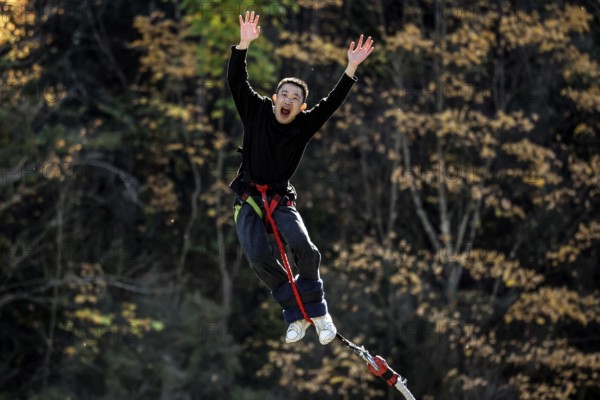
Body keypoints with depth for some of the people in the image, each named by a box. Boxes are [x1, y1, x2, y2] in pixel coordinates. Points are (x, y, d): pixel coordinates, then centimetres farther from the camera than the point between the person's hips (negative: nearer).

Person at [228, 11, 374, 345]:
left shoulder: (305, 125, 0)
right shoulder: (257, 112, -2)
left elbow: (332, 103, -8)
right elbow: (237, 82, -10)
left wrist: (352, 68, -18)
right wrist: (244, 44, -23)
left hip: (281, 198, 1)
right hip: (249, 197, 0)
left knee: (303, 247, -25)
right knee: (259, 257, -22)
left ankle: (315, 307, -6)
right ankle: (296, 311, -9)